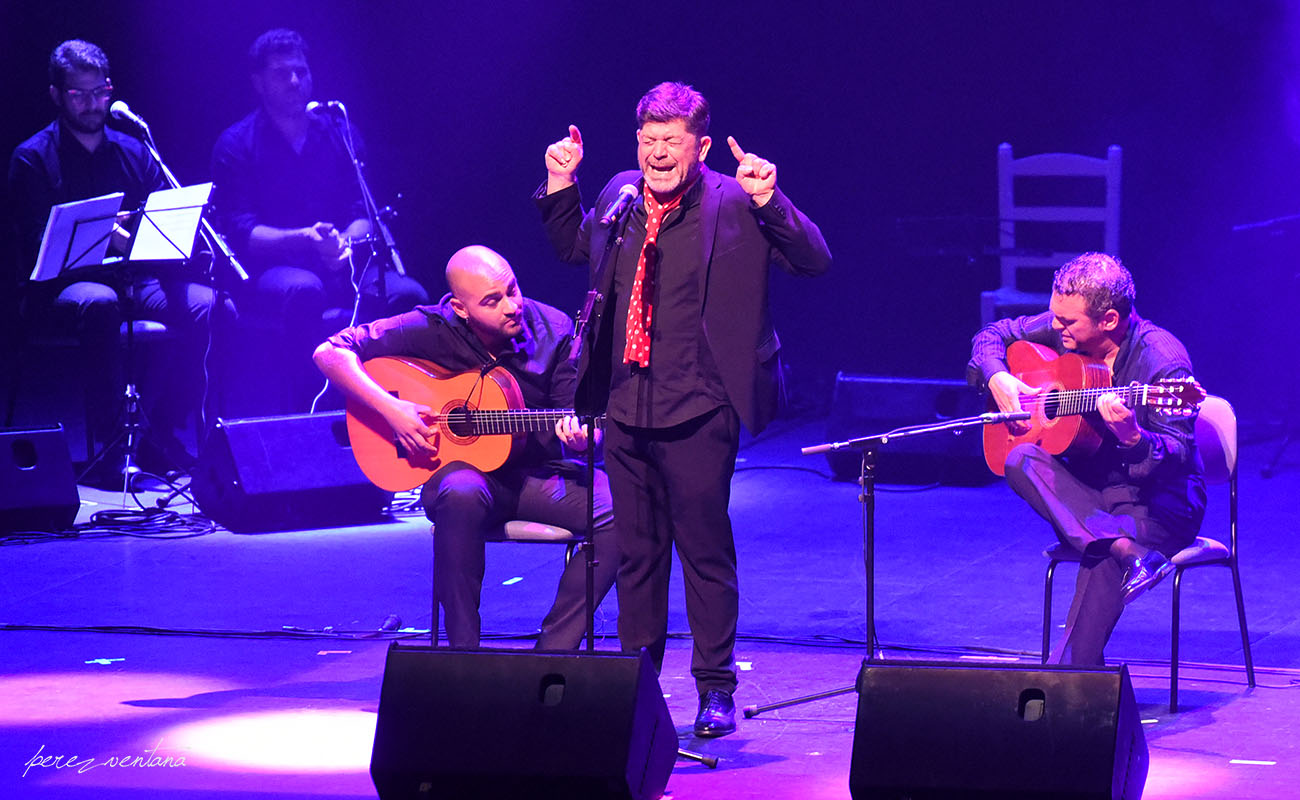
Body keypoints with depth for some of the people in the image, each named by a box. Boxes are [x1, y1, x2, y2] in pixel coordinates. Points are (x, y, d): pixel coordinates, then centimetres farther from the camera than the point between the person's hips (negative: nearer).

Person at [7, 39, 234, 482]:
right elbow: (37, 243, -10)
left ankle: (160, 433, -12)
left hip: (136, 279, 5)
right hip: (60, 287, -4)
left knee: (214, 309, -23)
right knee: (99, 305, -41)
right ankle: (109, 446, -34)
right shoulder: (32, 159, 1)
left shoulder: (134, 152, 16)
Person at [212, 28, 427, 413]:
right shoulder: (236, 145, 3)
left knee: (408, 295, -28)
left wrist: (345, 242, -17)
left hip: (345, 266, 3)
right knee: (303, 292, -40)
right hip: (273, 270, -3)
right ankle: (296, 415, -37)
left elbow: (364, 211, 7)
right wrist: (304, 238, -24)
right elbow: (240, 232, -6)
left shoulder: (339, 132, 14)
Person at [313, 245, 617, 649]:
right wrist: (391, 410, -23)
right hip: (460, 466, -3)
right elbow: (330, 353, -12)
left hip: (538, 472, 3)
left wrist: (580, 437, -22)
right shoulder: (432, 330, -10)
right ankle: (463, 651, -27)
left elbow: (576, 416, 3)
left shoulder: (554, 331, -3)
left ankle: (554, 652, -18)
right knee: (461, 495, -40)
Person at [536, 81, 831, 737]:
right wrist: (561, 186, 13)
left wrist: (769, 201, -24)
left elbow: (815, 262, -13)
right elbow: (574, 249, 26)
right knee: (636, 552, 15)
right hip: (625, 407, 5)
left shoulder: (735, 204, -7)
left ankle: (715, 688, 10)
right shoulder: (619, 195, 8)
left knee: (705, 552, 0)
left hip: (697, 412, -5)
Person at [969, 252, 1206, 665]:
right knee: (1021, 460, -25)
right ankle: (1125, 548, -37)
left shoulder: (1162, 360, -19)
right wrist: (997, 379, -5)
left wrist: (1132, 437, -44)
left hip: (1160, 501, -6)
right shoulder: (1064, 330, -1)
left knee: (1102, 559, -37)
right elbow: (992, 336, 16)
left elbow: (1178, 455, -24)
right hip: (1086, 492, 6)